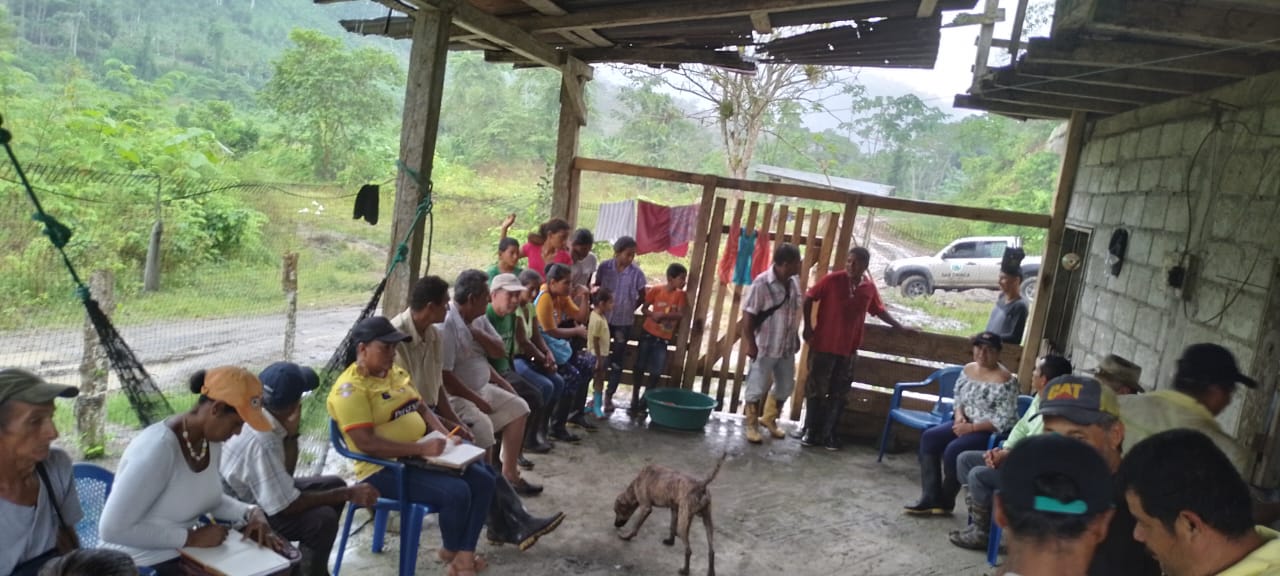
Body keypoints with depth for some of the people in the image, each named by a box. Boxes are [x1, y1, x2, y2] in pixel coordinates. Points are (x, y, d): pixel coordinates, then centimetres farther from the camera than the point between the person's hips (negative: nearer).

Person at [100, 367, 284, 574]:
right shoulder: (158, 447, -25)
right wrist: (191, 537, -23)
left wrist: (251, 512, -5)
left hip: (186, 553, 7)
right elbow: (113, 528, -25)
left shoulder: (211, 439, -3)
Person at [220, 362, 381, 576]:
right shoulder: (260, 442, -35)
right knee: (323, 519, -24)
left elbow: (283, 476, -1)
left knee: (334, 485, 8)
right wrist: (348, 494, -23)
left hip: (254, 490, 9)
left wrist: (291, 435, -18)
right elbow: (287, 506, -29)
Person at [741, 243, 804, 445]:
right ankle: (752, 426, 18)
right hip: (765, 347, -7)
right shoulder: (762, 283, -18)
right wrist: (750, 343, -17)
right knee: (757, 388, 2)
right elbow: (748, 315, -16)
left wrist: (796, 338, 16)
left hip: (787, 347, 7)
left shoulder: (794, 283, 2)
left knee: (785, 386, 16)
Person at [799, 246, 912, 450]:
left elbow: (879, 310, 18)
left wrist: (900, 326, 21)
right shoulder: (832, 280, -10)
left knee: (838, 395, 9)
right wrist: (808, 327, -4)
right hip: (823, 345, -3)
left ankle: (829, 434, 19)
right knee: (816, 390, 4)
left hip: (848, 349, 4)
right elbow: (808, 299, -2)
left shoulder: (869, 287, 2)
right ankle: (810, 432, 15)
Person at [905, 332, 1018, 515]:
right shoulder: (968, 369, 5)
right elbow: (958, 398, 16)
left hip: (990, 432, -8)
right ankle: (931, 498, -10)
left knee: (953, 450, -27)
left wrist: (971, 427, -22)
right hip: (965, 423, 8)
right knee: (929, 438, -10)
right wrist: (959, 416, -6)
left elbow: (1005, 420, -20)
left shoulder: (1004, 381, -18)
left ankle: (945, 501, -3)